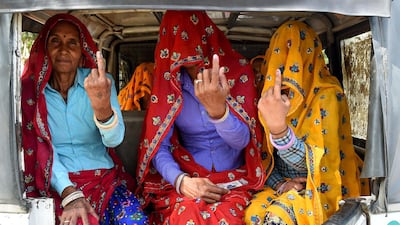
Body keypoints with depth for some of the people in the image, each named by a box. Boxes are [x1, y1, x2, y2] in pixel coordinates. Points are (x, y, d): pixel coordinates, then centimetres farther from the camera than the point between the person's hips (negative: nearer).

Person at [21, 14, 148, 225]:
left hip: (105, 176, 2)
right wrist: (69, 193, -21)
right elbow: (42, 148, -5)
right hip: (58, 182, -1)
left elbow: (114, 139, -13)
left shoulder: (99, 82, 2)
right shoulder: (31, 89, 1)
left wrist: (102, 106, -34)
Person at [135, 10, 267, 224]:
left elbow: (242, 141, -13)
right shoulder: (168, 82, -2)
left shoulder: (237, 72, -6)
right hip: (187, 177, 1)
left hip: (234, 178, 0)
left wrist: (217, 109, -33)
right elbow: (159, 145, -4)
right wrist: (180, 180, -23)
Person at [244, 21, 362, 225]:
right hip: (283, 186, 4)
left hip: (320, 189, -4)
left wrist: (279, 129, -42)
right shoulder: (271, 97, 1)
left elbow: (312, 163, -24)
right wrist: (279, 183, -14)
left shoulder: (327, 95, -14)